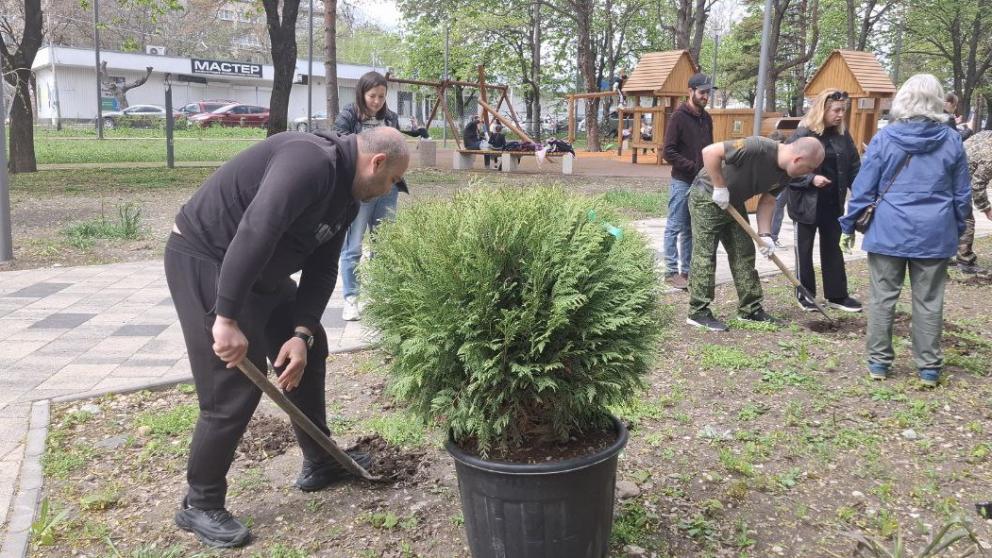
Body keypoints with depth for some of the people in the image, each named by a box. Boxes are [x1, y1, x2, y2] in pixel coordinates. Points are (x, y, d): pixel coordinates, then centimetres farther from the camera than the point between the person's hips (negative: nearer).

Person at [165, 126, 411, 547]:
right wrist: (227, 319, -37)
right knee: (235, 386, -9)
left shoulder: (347, 196, 6)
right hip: (204, 259, -10)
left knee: (310, 353, 15)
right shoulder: (312, 161, -26)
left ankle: (321, 463, 31)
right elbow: (254, 233, -36)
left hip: (260, 271, 10)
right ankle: (200, 505, 10)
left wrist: (301, 332, -8)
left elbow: (322, 269, 5)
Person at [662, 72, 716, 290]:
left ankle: (687, 271, 17)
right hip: (682, 182, -7)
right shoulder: (679, 116, -9)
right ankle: (671, 272, 4)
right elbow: (669, 152, -14)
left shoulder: (706, 118, 12)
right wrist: (693, 167, -17)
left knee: (690, 230, 11)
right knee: (675, 228, -1)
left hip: (701, 182, 7)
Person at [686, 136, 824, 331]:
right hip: (707, 197, -8)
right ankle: (698, 312, -2)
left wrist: (764, 235, -6)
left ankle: (750, 309, 17)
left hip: (733, 203, 9)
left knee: (744, 254, 8)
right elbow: (710, 152, -33)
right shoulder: (758, 148, -31)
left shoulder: (784, 173, -5)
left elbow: (767, 201, 5)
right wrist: (720, 188, -26)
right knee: (705, 255, -8)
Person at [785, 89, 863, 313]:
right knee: (804, 250, 8)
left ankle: (837, 295, 22)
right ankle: (804, 295, 20)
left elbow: (854, 166, 7)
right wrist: (811, 179, -23)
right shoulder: (802, 135, -12)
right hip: (807, 202, -5)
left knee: (832, 248, 13)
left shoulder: (842, 135, 4)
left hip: (833, 202, 5)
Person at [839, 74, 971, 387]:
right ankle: (929, 368, 16)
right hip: (935, 233, 2)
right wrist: (957, 229, 19)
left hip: (890, 230, -1)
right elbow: (962, 194, 8)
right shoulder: (952, 141, 2)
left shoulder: (884, 138, -4)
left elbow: (863, 188, -3)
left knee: (883, 298, 8)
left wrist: (848, 226, 5)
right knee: (929, 301, 9)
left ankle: (879, 362, 13)